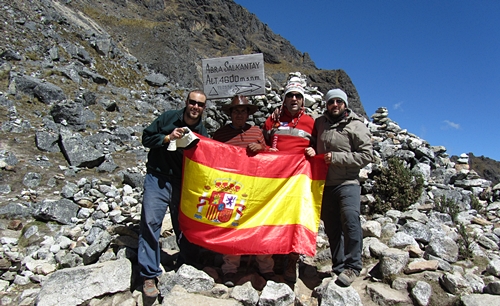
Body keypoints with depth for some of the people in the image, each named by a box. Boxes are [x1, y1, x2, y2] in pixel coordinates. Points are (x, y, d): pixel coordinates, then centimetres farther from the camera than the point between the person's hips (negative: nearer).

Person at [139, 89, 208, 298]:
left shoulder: (202, 132, 2)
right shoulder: (168, 118, -2)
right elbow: (146, 138, 0)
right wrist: (167, 138, -14)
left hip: (183, 183, 2)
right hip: (158, 179, -1)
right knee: (150, 222, -7)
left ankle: (185, 267, 29)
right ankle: (149, 275, 4)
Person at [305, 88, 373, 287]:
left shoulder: (356, 126, -1)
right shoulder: (320, 122, 12)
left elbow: (366, 155, -8)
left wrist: (336, 157, -15)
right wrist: (312, 151, 1)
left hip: (347, 183, -4)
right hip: (325, 184, 4)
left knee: (350, 221, -18)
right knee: (332, 227, 10)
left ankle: (352, 266, -2)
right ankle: (339, 266, 23)